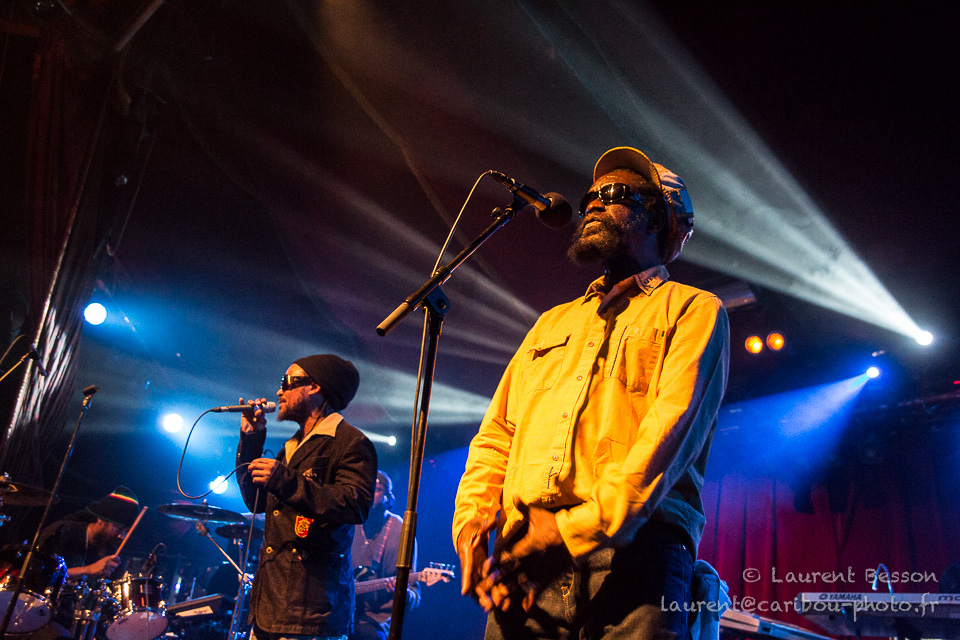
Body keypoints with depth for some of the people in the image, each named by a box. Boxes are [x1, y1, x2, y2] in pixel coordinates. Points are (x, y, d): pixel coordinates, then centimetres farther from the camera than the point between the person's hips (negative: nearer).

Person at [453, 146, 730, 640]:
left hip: (632, 556, -4)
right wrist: (471, 516, 1)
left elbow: (675, 427, -7)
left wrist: (579, 529, -16)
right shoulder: (552, 322, 26)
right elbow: (497, 432, 19)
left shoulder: (693, 310, 8)